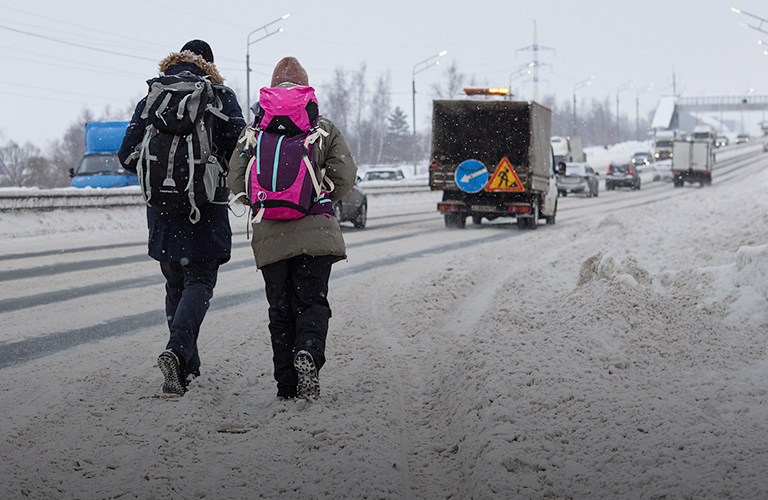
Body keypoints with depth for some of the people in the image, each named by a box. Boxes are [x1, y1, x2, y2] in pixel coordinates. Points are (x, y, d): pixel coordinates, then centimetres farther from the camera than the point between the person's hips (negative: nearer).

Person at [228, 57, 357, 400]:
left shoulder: (254, 131, 6)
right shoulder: (325, 129, 5)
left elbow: (236, 181, 1)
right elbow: (345, 176, -2)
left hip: (270, 234, 1)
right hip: (315, 232, -1)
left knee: (281, 310, 8)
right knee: (312, 303, 3)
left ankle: (287, 385, 4)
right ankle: (308, 352, -27)